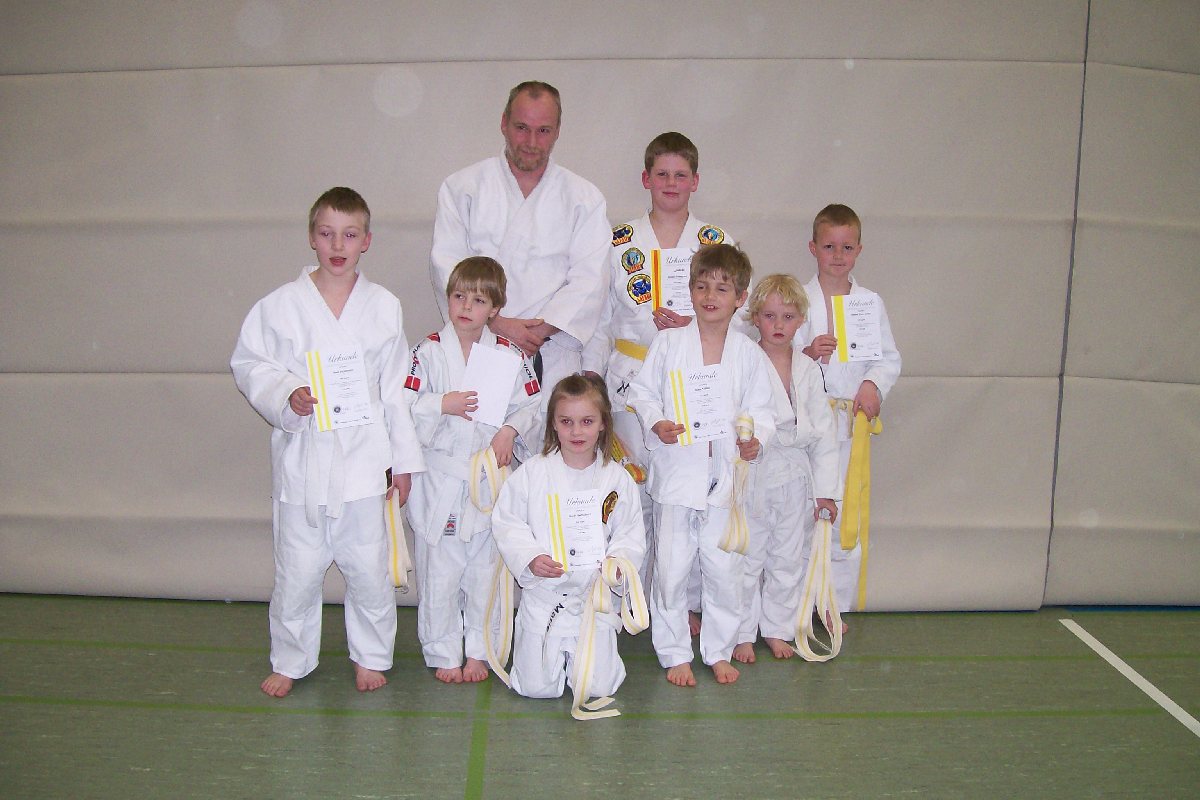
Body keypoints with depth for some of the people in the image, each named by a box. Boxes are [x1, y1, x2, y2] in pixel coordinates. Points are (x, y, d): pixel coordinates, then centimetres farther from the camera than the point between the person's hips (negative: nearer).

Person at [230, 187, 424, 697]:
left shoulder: (384, 307, 3)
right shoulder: (279, 305, -1)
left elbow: (396, 389, 6)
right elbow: (249, 365, 4)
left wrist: (403, 459, 6)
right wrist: (286, 397, -16)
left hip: (364, 459, 1)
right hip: (302, 458, 0)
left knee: (369, 568, 8)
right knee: (296, 570, 8)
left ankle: (371, 657, 30)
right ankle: (290, 661, 30)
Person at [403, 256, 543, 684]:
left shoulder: (510, 355, 2)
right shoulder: (428, 352, -1)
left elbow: (532, 407, 5)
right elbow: (403, 408, -4)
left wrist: (510, 430, -12)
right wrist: (442, 405, -18)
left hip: (491, 479, 1)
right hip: (440, 479, -1)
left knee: (485, 569, 10)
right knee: (439, 572, 6)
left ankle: (479, 651, 27)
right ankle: (443, 653, 22)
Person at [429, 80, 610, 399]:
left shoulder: (584, 197, 10)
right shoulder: (462, 187, 9)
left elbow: (590, 279, 1)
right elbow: (446, 265, 0)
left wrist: (540, 331, -11)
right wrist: (497, 324, -12)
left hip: (553, 358, 1)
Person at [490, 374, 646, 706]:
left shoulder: (617, 477, -1)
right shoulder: (532, 472, -5)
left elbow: (631, 533, 4)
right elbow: (506, 523, -2)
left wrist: (619, 560, -17)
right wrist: (530, 558, -18)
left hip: (596, 595, 1)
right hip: (543, 595, 0)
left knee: (597, 686, -3)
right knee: (537, 687, 0)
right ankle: (552, 651, 33)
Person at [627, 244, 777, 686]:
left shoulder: (749, 354, 4)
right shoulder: (668, 343, 1)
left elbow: (761, 408, 8)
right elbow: (642, 392, 5)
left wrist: (754, 438, -11)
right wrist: (655, 423, -12)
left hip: (726, 476, 1)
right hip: (676, 472, -1)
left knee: (724, 569, 9)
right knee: (671, 569, 4)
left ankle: (719, 651, 27)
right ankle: (674, 654, 21)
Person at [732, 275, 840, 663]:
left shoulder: (808, 369, 6)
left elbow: (823, 431, 7)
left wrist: (825, 489, 5)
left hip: (796, 476, 4)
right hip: (752, 473, -4)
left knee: (788, 558, 15)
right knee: (747, 558, 6)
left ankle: (777, 628, 31)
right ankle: (743, 633, 21)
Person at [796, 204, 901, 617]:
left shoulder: (871, 302, 9)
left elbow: (889, 358, 10)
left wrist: (874, 384, -9)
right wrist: (806, 354, -20)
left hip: (852, 420, 2)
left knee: (844, 515, 6)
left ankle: (837, 604, 20)